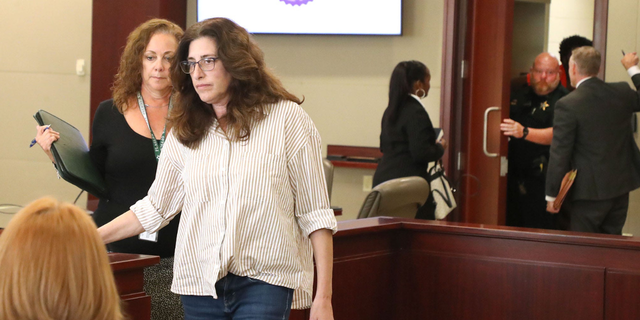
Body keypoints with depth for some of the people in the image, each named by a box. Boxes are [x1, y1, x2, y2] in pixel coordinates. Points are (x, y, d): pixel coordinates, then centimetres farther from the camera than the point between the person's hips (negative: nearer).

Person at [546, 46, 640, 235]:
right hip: (621, 185, 6)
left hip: (590, 191, -6)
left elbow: (559, 154, -15)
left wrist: (552, 195, -6)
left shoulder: (567, 105, -17)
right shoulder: (622, 92, -2)